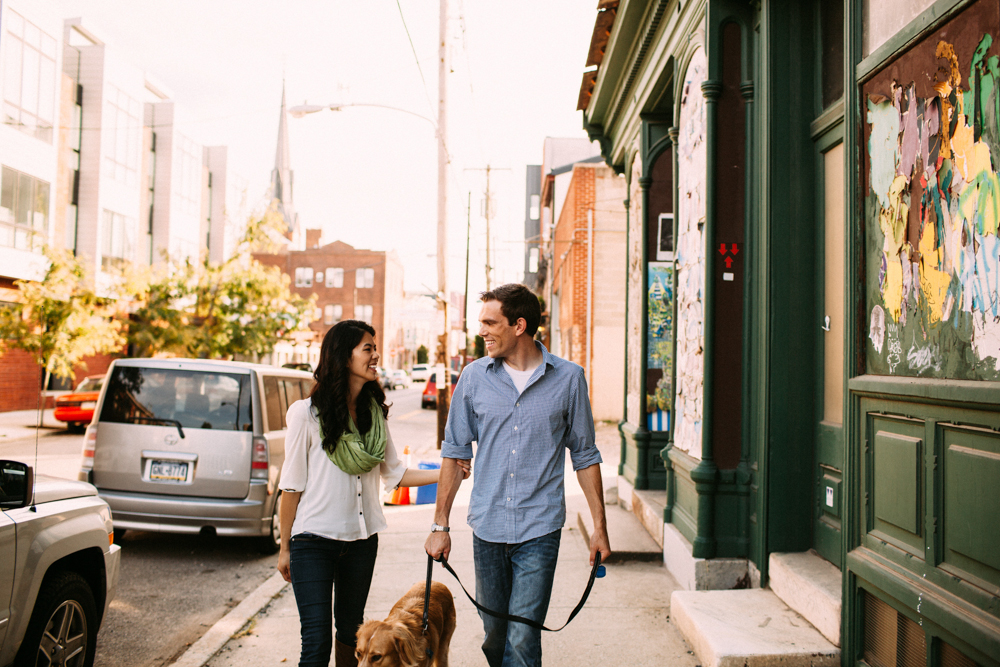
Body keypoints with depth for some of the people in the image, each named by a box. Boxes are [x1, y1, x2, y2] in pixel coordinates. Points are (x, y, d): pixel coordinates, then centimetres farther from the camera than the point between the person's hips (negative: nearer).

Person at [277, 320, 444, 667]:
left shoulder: (375, 413, 5)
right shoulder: (307, 413, -11)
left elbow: (394, 473, 7)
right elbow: (292, 485, -7)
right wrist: (285, 548, -3)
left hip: (362, 540, 5)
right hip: (314, 538, -5)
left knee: (350, 630, 17)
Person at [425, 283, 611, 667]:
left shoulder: (568, 378, -3)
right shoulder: (474, 377, 2)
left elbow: (584, 456, 4)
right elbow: (455, 453, 7)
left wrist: (600, 526, 3)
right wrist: (440, 525, 5)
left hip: (539, 529, -2)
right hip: (487, 527, 3)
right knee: (494, 635, 14)